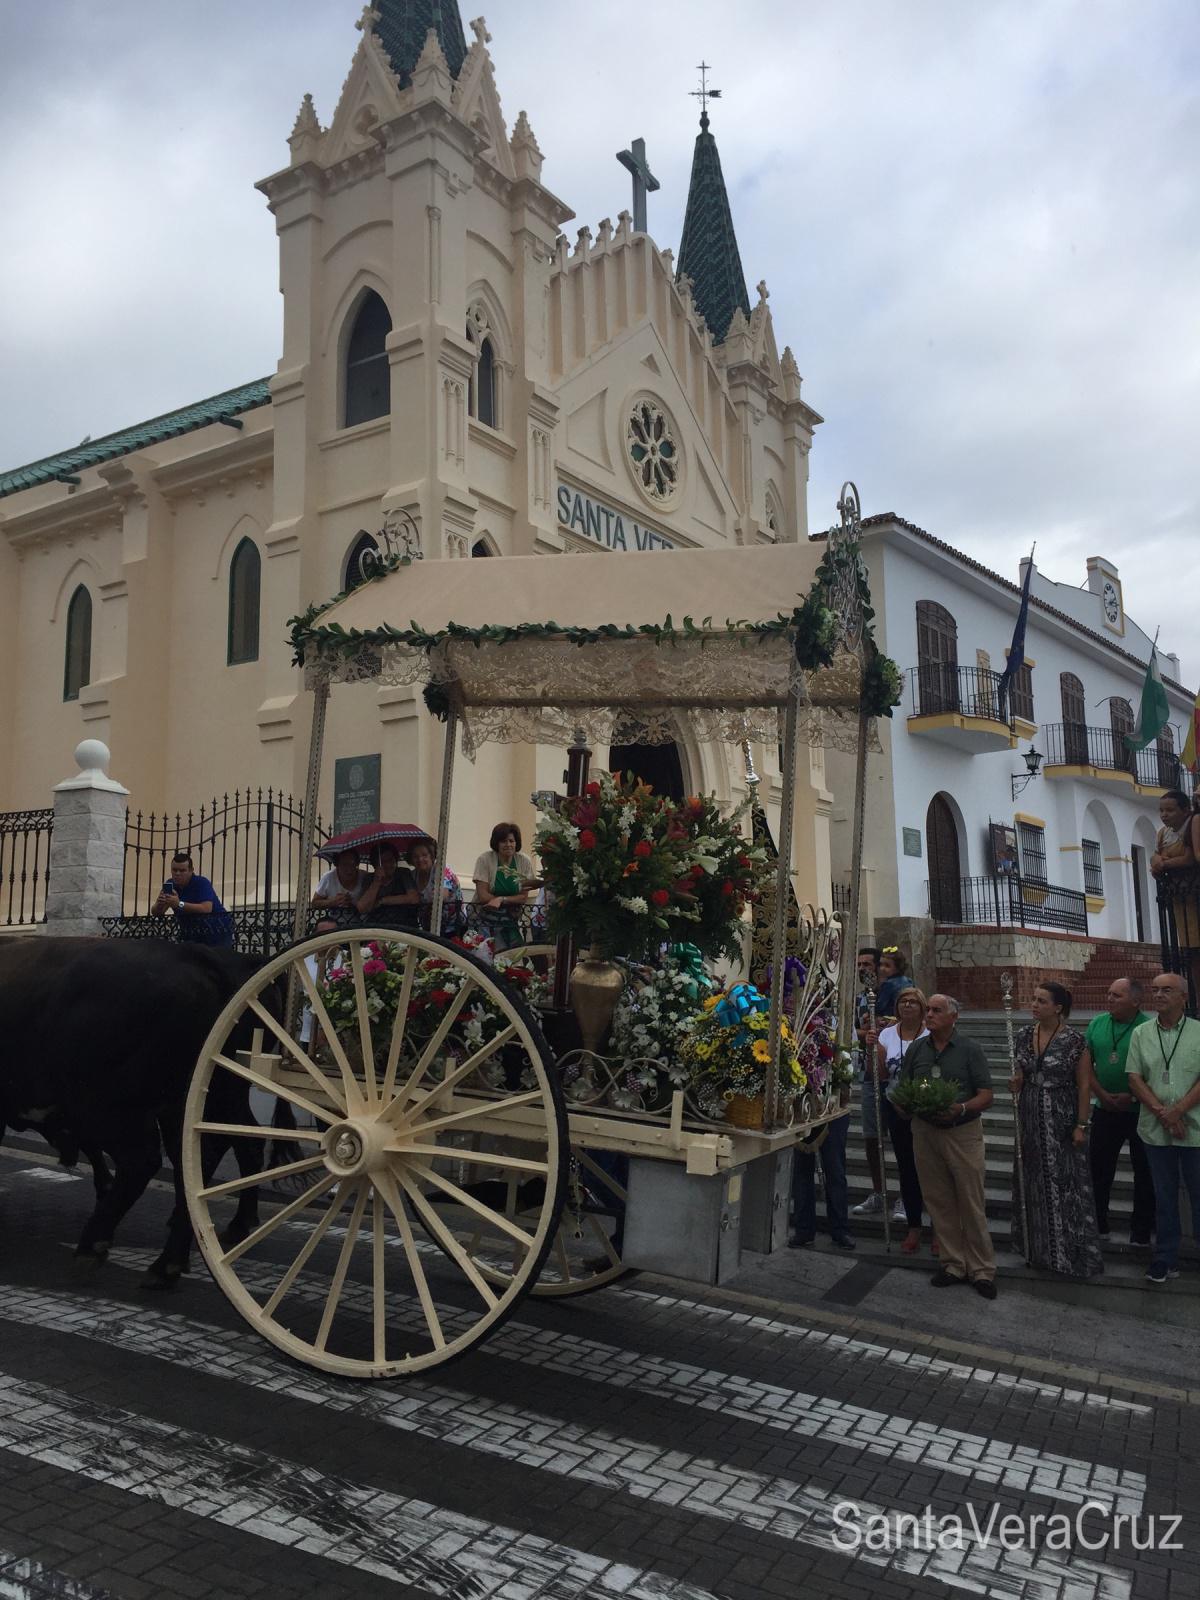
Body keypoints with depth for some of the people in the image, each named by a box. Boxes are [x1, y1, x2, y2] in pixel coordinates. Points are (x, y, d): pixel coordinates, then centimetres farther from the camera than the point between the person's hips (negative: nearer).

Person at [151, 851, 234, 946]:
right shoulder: (170, 885, 0)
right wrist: (159, 904, -28)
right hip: (192, 936, 5)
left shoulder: (202, 883, -17)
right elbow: (155, 912, -4)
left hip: (217, 932, -5)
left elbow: (207, 908, -32)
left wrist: (179, 904, -38)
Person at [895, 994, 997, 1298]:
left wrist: (962, 1109, -23)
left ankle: (982, 1269, 9)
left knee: (971, 1203, -1)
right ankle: (953, 1264, 20)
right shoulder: (915, 1049, 8)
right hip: (925, 1133, 4)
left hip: (963, 1132, -3)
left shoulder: (970, 1050, -2)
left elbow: (986, 1096, -5)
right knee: (939, 1203, 8)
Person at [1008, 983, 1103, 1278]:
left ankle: (1070, 1252, 13)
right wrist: (1015, 1084, -9)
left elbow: (1084, 1084, -8)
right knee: (1033, 1184, 12)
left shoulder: (1073, 1040, -11)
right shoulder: (1024, 1036, 3)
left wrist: (1081, 1125, -10)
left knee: (1065, 1185, 1)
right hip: (1030, 1119, 5)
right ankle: (1038, 1248, 26)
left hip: (1062, 1120, -5)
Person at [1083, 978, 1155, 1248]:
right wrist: (1102, 1094, -9)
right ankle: (1097, 1225, 24)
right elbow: (1086, 1063, 2)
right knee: (1098, 1168, 11)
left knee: (1144, 1172, 8)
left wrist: (1133, 1097, -19)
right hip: (1105, 1110, 4)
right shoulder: (1097, 1024, 1)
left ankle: (1142, 1232, 20)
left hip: (1140, 1112, -4)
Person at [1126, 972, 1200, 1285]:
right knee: (1164, 1196, 11)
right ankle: (1166, 1258, 21)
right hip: (1156, 1130, 2)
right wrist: (1162, 1113, -12)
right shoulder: (1141, 1034, 4)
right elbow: (1134, 1078, 0)